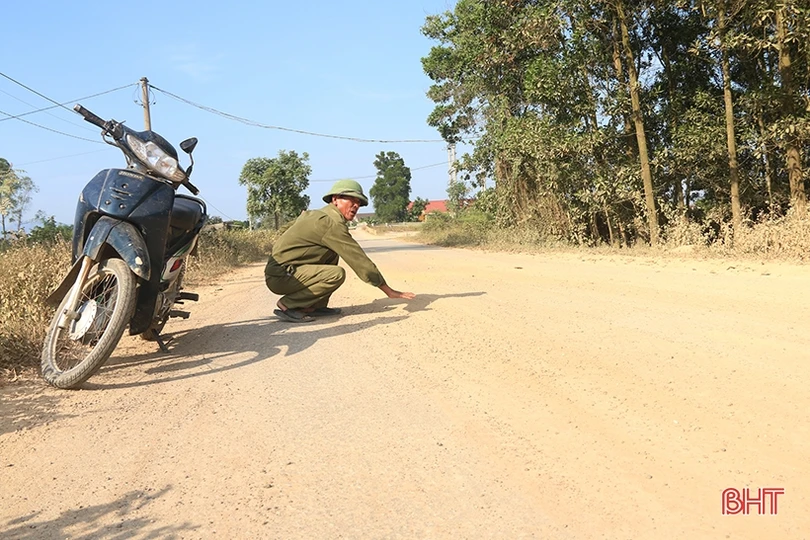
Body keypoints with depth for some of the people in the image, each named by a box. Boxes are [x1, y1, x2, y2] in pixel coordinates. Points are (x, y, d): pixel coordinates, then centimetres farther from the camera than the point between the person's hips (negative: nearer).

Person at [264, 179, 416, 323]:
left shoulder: (314, 214, 13)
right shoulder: (333, 224, -15)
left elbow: (285, 230, 25)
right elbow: (358, 259, -16)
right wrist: (388, 291, -11)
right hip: (280, 277, -10)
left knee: (332, 254, 13)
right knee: (337, 274, -22)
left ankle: (316, 306, 9)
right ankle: (288, 304, -11)